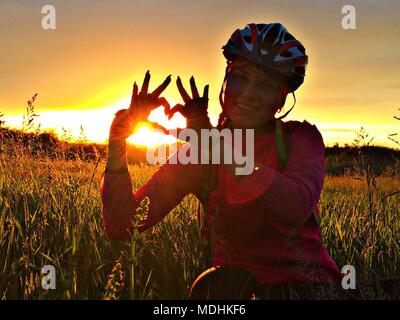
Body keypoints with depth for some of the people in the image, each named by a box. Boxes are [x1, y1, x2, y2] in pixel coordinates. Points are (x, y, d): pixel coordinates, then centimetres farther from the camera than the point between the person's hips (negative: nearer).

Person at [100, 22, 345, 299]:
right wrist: (118, 140, -25)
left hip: (305, 286, -1)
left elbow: (297, 208, -30)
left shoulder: (301, 138, -6)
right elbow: (120, 227, -12)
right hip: (234, 285, 1)